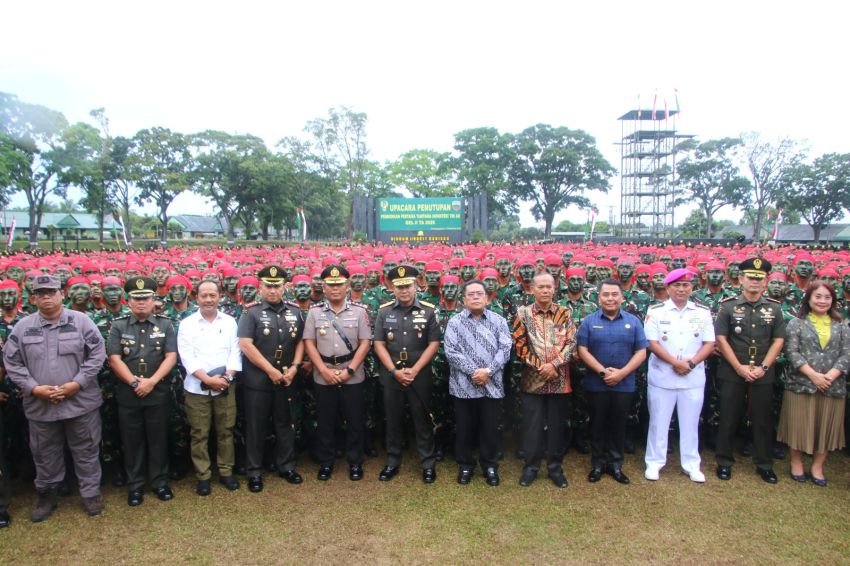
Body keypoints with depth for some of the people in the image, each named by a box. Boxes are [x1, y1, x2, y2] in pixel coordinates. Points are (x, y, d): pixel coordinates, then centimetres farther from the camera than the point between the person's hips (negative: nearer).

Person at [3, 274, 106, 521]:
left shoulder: (81, 321, -5)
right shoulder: (22, 327, 2)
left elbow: (97, 355, -6)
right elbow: (12, 363, 2)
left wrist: (77, 383, -14)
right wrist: (33, 388, -10)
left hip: (80, 402, -2)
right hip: (40, 405, 2)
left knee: (86, 452, 9)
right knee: (45, 455, 17)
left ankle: (91, 493, 25)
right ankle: (46, 496, 35)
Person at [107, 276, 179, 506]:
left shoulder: (165, 324, 2)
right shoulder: (118, 326, 3)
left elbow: (171, 357, -5)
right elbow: (114, 359, -4)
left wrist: (152, 381, -15)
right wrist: (134, 382, -14)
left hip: (158, 393, 0)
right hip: (128, 394, 1)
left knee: (158, 440, 9)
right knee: (132, 441, 10)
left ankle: (160, 482, 22)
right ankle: (135, 485, 22)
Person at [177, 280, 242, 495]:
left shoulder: (230, 322, 5)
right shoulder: (187, 324, -1)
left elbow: (235, 352, 1)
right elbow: (187, 357, -8)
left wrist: (226, 377, -13)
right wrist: (208, 379, -17)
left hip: (225, 387, 2)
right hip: (197, 388, -1)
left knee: (225, 431, 9)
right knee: (200, 434, 7)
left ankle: (226, 472, 23)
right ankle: (203, 476, 20)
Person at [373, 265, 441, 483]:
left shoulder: (428, 310, -3)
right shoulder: (384, 311, 1)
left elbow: (434, 344, -5)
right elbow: (379, 344, 0)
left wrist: (415, 369, -12)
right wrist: (394, 370, -10)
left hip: (420, 375, -1)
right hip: (390, 374, 2)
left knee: (422, 420, 7)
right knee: (393, 420, 12)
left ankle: (428, 463, 19)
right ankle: (392, 462, 26)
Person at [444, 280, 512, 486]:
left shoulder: (499, 321, 6)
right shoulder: (455, 322, 2)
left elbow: (505, 349, -2)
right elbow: (451, 352, -7)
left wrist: (488, 371, -14)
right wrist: (472, 372, -15)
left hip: (492, 385, 1)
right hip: (463, 385, 0)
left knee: (491, 428, 8)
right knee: (464, 428, 9)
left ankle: (490, 465, 25)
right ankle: (465, 465, 25)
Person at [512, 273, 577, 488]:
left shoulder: (564, 313, 3)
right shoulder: (523, 314, 0)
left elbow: (571, 343, -2)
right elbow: (520, 345, -5)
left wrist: (554, 365, -14)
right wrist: (539, 367, -12)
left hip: (559, 380, 1)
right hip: (532, 380, -1)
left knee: (557, 425, 9)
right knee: (532, 425, 6)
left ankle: (555, 467, 23)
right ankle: (530, 466, 20)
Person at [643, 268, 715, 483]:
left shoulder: (703, 312, 5)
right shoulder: (656, 311, -3)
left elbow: (709, 344, 2)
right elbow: (652, 343, -8)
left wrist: (691, 363, -13)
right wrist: (675, 363, -16)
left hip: (693, 377, 2)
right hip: (662, 376, -2)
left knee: (690, 423, 11)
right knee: (659, 421, 7)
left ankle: (691, 465, 24)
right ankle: (654, 462, 19)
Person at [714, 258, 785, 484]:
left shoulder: (774, 308, 3)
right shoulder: (728, 306, -4)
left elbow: (778, 341, 3)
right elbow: (720, 339, -6)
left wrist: (763, 367, -7)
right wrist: (740, 367, -11)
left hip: (763, 374, 2)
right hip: (732, 372, -2)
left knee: (763, 420, 11)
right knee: (729, 419, 6)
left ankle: (764, 464, 24)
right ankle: (724, 462, 18)